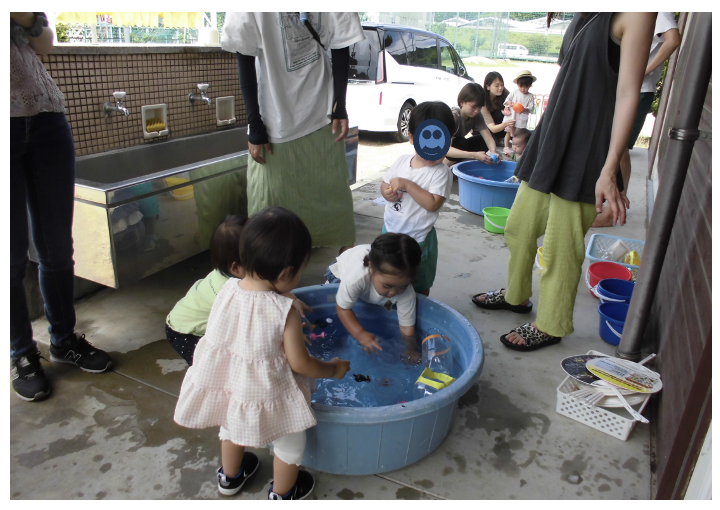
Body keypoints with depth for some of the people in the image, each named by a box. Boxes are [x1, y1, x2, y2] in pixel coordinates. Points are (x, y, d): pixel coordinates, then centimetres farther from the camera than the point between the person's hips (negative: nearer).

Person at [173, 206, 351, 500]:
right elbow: (299, 363, -21)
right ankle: (282, 494, 47)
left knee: (232, 427, 35)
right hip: (268, 395, -5)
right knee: (289, 442, 24)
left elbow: (219, 337, 0)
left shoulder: (227, 290, -15)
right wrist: (333, 369, -2)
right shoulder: (285, 312, -30)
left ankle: (230, 477, 60)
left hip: (228, 384, 6)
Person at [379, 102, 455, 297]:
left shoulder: (441, 172, -19)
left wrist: (407, 185, -32)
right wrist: (386, 191, -15)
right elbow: (384, 183, 9)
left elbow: (433, 204, -29)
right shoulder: (402, 160, -2)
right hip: (390, 230, 6)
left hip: (417, 239, -6)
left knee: (419, 286, 15)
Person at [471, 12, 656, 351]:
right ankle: (515, 294, 36)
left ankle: (549, 327, 17)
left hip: (584, 149, -8)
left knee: (560, 245, 0)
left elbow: (627, 94, -16)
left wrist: (609, 170, -21)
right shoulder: (583, 16, 13)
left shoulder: (634, 14, -11)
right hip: (552, 136, 8)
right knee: (519, 225, 15)